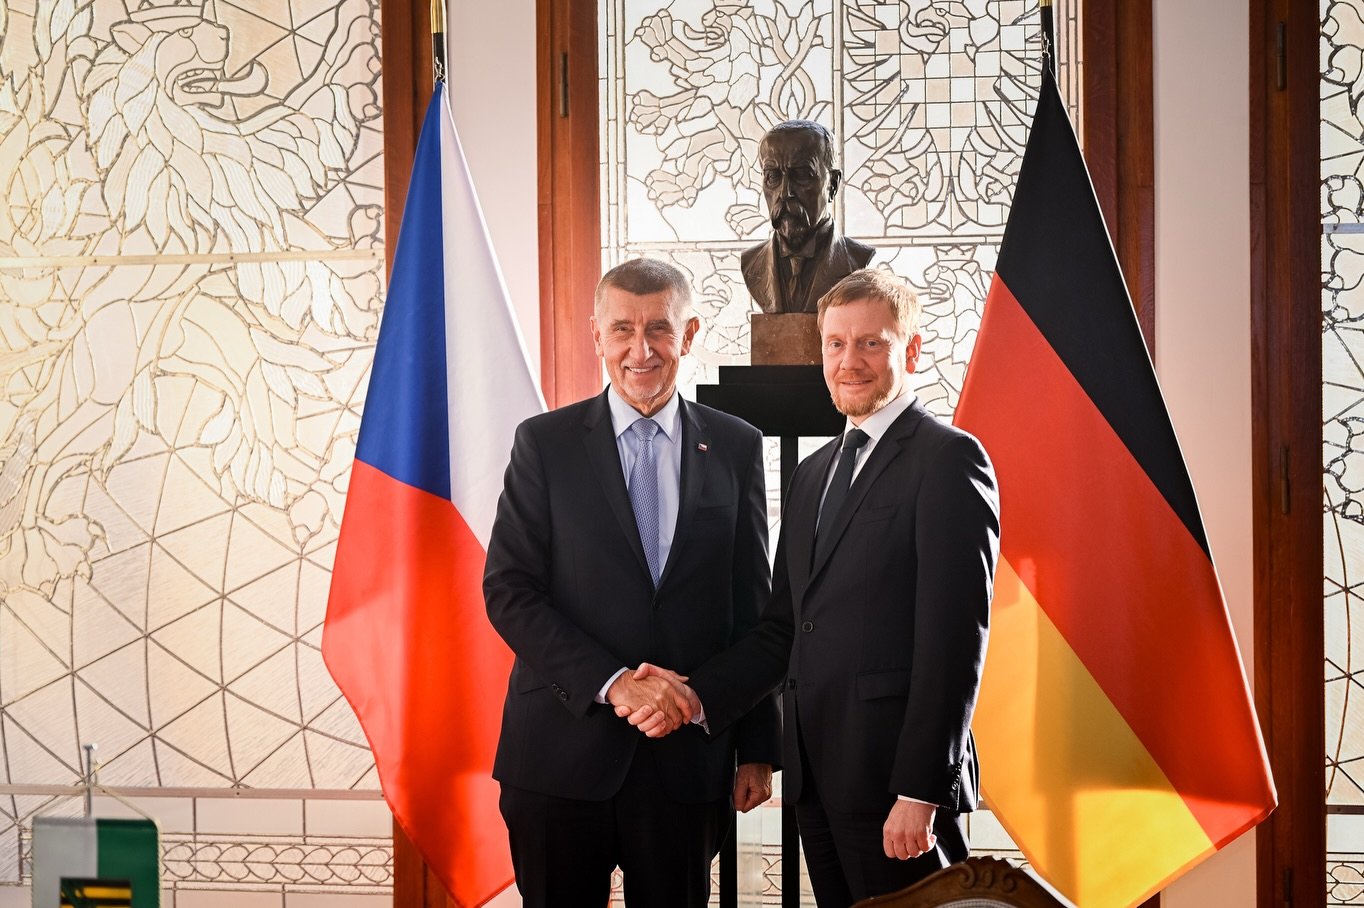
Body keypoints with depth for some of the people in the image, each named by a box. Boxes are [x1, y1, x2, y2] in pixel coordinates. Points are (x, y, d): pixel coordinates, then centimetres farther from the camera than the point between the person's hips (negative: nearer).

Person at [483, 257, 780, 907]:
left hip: (686, 756, 1)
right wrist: (610, 682, -16)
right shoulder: (544, 444, 1)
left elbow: (752, 606, 7)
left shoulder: (735, 448, 6)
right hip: (562, 751, -1)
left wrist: (757, 748, 4)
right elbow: (508, 590, -5)